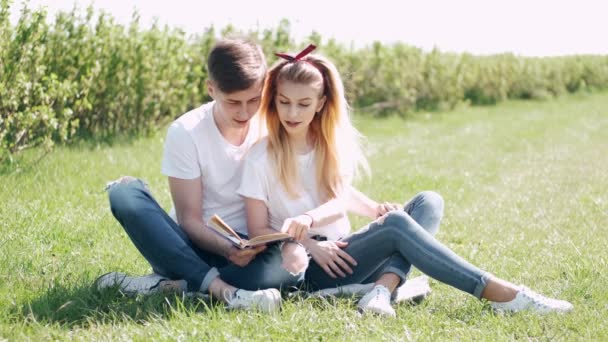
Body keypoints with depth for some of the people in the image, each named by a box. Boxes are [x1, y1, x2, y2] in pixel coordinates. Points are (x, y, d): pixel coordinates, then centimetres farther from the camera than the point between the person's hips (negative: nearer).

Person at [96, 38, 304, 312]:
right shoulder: (186, 133, -10)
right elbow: (189, 217, -11)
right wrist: (225, 248, -31)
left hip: (250, 249, 1)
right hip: (194, 245, 0)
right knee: (124, 192, -27)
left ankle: (172, 284, -30)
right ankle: (220, 288, -40)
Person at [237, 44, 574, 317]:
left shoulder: (331, 142, 6)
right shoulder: (261, 157, -8)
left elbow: (340, 198, -5)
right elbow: (258, 230, -8)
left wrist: (308, 219, -25)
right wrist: (307, 245, -23)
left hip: (343, 252, 6)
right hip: (311, 268, -6)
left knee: (428, 202, -9)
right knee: (395, 225, -29)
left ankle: (383, 289, -32)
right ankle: (500, 293, -32)